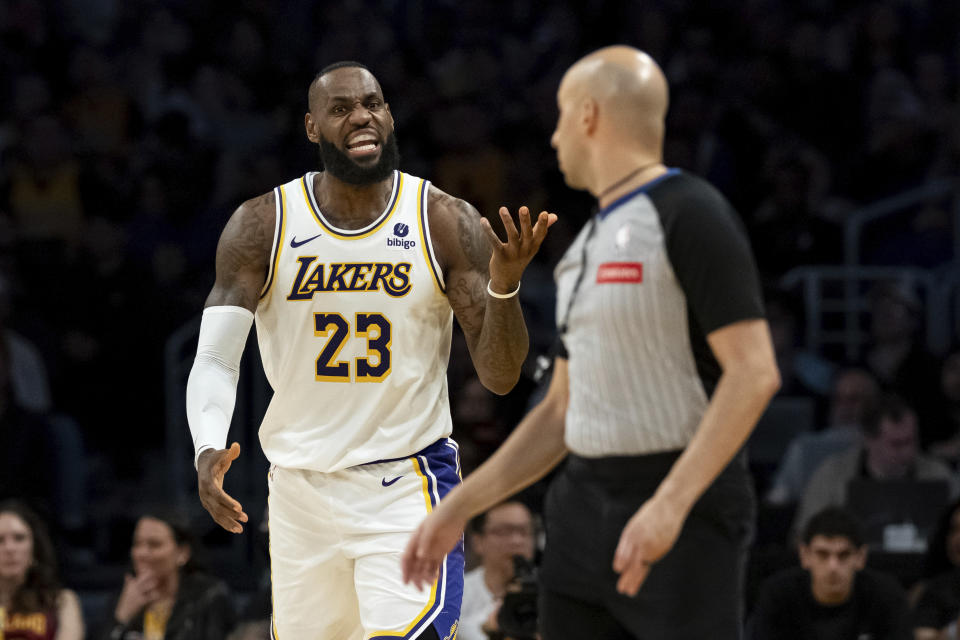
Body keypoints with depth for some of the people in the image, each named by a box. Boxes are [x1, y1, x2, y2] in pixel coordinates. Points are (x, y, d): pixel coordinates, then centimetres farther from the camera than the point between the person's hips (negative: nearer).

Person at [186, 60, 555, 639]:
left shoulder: (448, 224, -6)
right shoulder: (262, 227, -4)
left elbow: (500, 376, -8)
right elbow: (215, 358, -8)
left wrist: (504, 286, -28)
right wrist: (208, 450, -27)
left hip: (409, 486, -2)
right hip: (301, 488, 2)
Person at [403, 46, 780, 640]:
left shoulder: (689, 214, -10)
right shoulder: (585, 245, 18)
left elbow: (754, 373, -18)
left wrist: (670, 503, -26)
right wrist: (459, 507, 19)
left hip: (684, 513, -9)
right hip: (582, 503, 9)